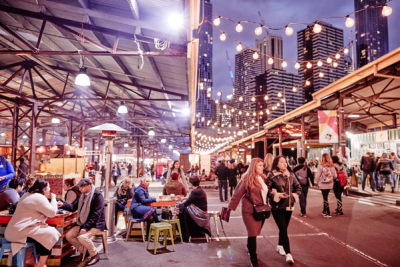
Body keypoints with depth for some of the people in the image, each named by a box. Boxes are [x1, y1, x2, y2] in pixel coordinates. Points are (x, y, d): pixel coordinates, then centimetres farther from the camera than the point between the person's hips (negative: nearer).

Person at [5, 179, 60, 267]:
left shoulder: (29, 195, 16)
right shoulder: (39, 197, -16)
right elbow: (52, 213, -15)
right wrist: (53, 198, -4)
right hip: (20, 232, -11)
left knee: (43, 234, 20)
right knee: (51, 234, -9)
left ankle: (31, 259, 21)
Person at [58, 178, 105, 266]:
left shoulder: (97, 195, -17)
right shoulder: (83, 195, 9)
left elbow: (96, 215, -22)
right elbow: (73, 207, 14)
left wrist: (85, 228, -26)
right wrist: (63, 205, -5)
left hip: (96, 224, -8)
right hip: (83, 223, 9)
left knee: (82, 237, -28)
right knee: (69, 235, -3)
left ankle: (95, 255, -2)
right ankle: (83, 252, 17)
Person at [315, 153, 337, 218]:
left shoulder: (320, 166, -14)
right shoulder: (332, 166, -3)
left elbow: (317, 176, -12)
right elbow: (335, 176, 1)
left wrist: (317, 182, 4)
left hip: (322, 184, -4)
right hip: (330, 184, 4)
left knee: (325, 198, 4)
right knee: (325, 197, 19)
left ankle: (328, 213, 2)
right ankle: (324, 211, 30)